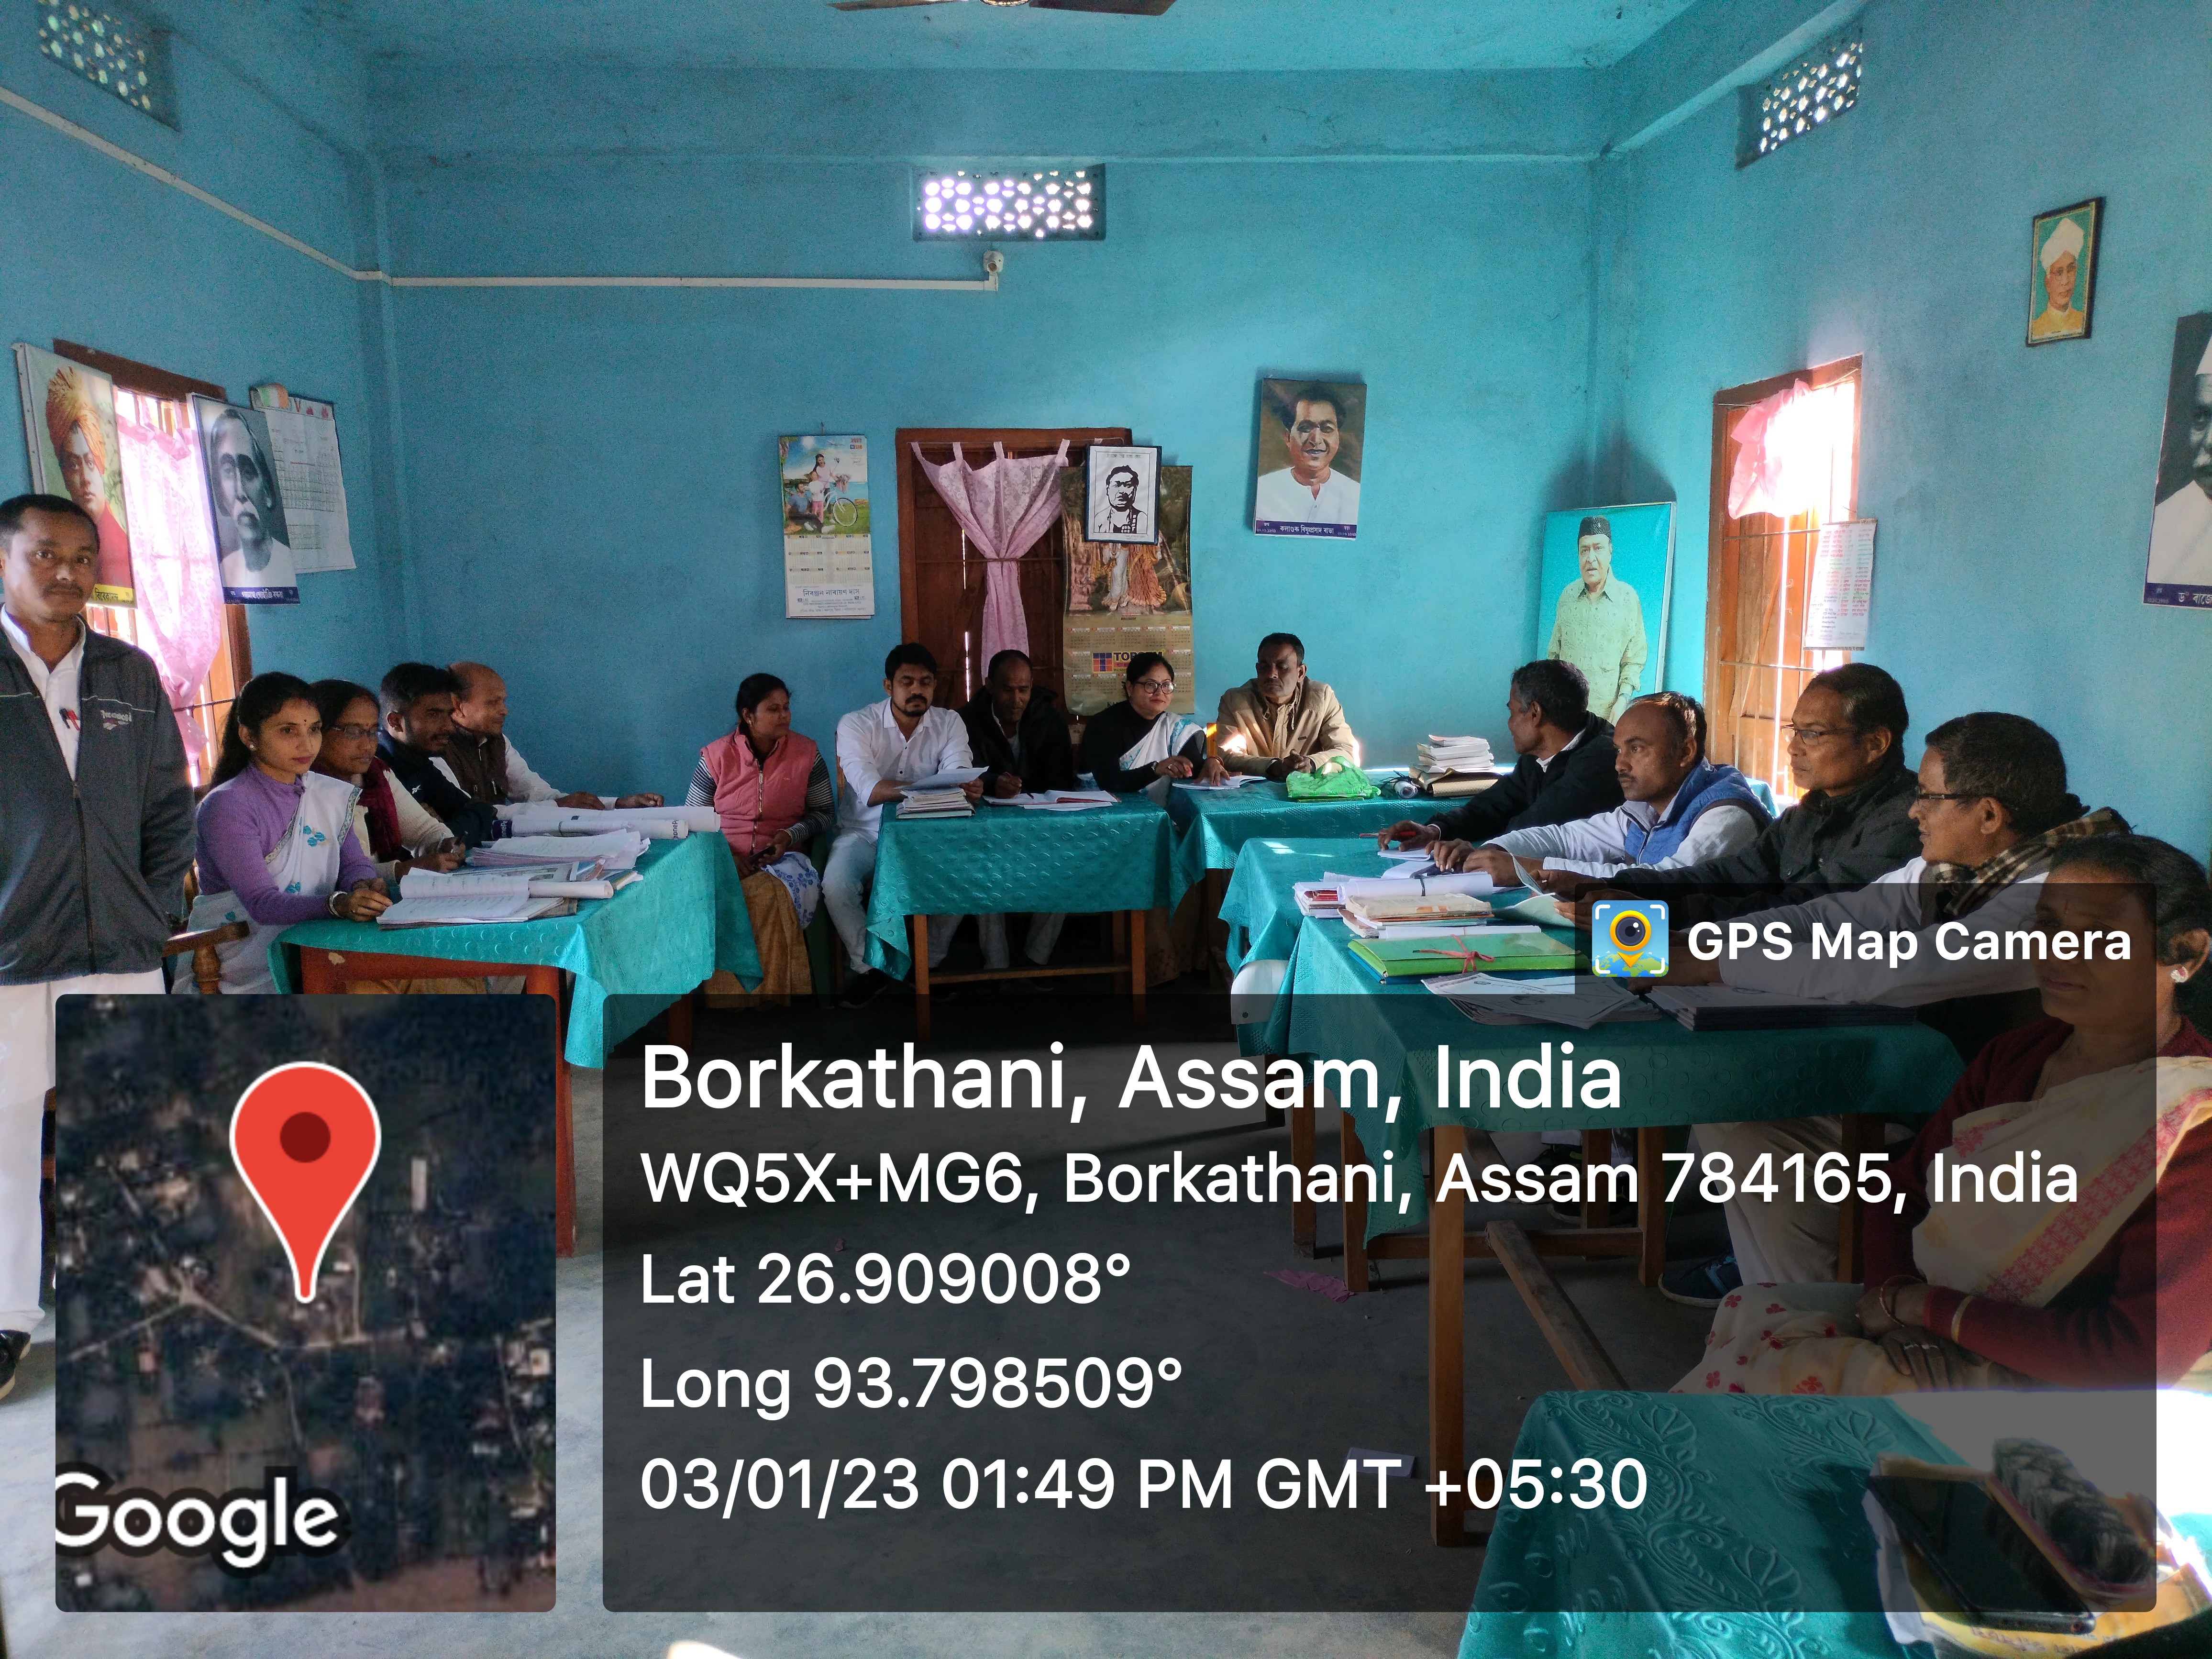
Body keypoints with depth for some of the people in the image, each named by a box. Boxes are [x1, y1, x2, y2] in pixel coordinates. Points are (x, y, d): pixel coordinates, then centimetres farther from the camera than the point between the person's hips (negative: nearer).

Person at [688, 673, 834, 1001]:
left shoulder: (806, 753, 5)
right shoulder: (715, 757, 5)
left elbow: (824, 812, 10)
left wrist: (791, 835, -10)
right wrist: (724, 856, -10)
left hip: (784, 857, 0)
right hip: (726, 860, 0)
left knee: (772, 896, -37)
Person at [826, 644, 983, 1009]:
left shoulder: (949, 723, 0)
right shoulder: (856, 725, -9)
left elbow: (957, 778, -17)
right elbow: (870, 790, -25)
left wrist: (967, 788, -44)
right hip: (865, 833, -2)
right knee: (836, 885, -30)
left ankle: (930, 964, -1)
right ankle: (869, 968, -4)